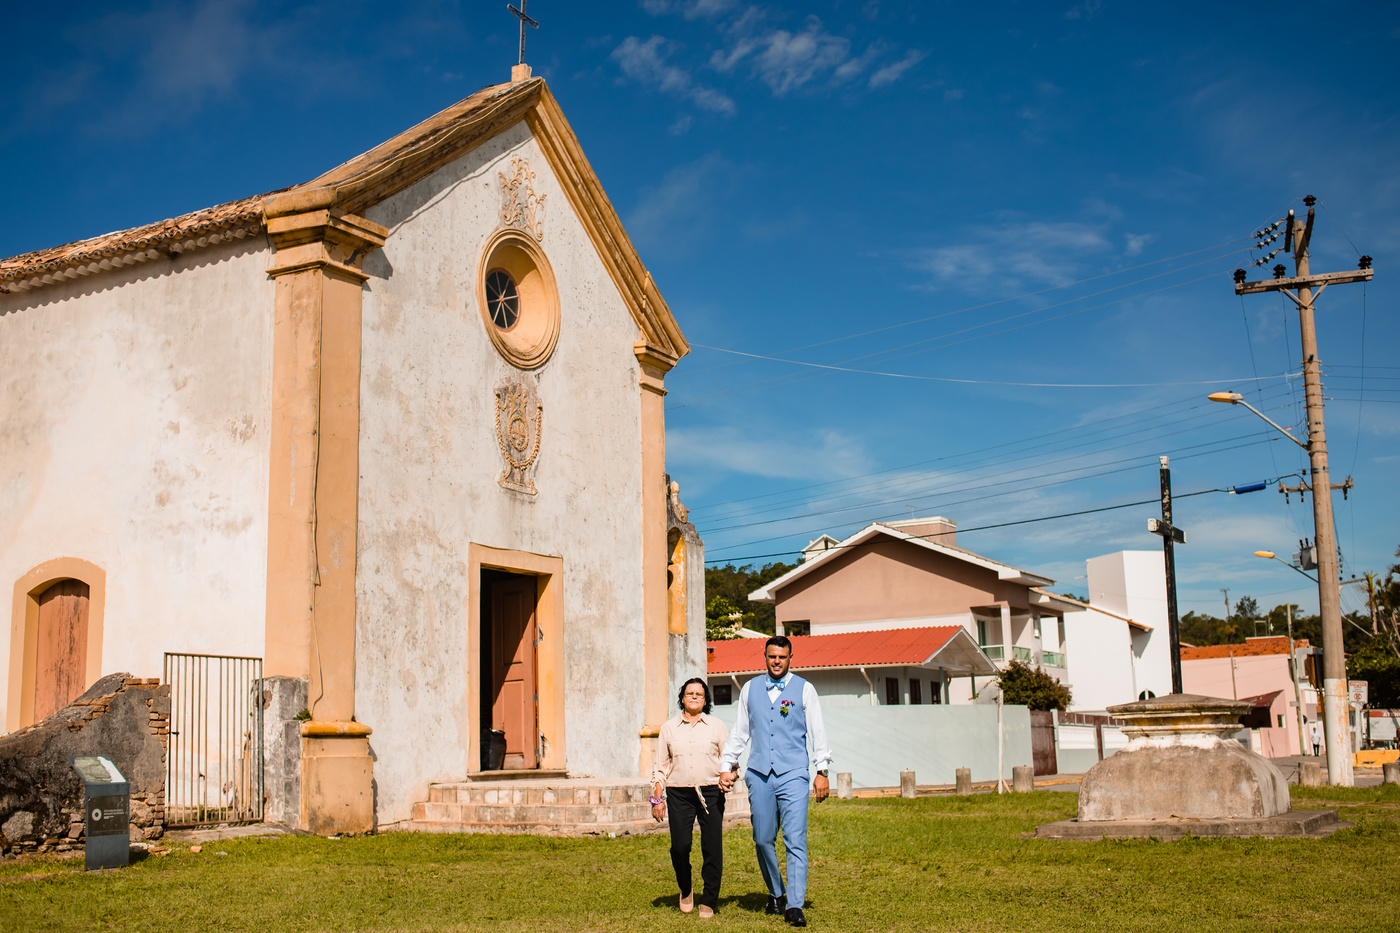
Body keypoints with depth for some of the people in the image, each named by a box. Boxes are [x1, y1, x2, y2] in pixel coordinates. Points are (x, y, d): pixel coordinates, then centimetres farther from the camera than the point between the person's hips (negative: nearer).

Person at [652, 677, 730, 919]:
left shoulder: (716, 726, 10)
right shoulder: (669, 728, 11)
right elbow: (660, 766, 13)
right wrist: (657, 798, 6)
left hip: (711, 793, 0)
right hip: (679, 794, 0)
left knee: (712, 849, -3)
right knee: (679, 847, -7)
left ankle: (709, 901, 13)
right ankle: (685, 890, 22)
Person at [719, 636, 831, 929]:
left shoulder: (804, 689, 5)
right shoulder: (750, 689, 12)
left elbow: (818, 732, 5)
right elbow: (739, 732, 19)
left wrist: (822, 771, -2)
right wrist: (727, 767, 14)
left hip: (793, 775, -3)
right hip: (759, 775, 3)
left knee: (795, 840, -10)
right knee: (763, 840, 6)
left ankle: (795, 906, -9)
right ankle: (775, 894, 26)